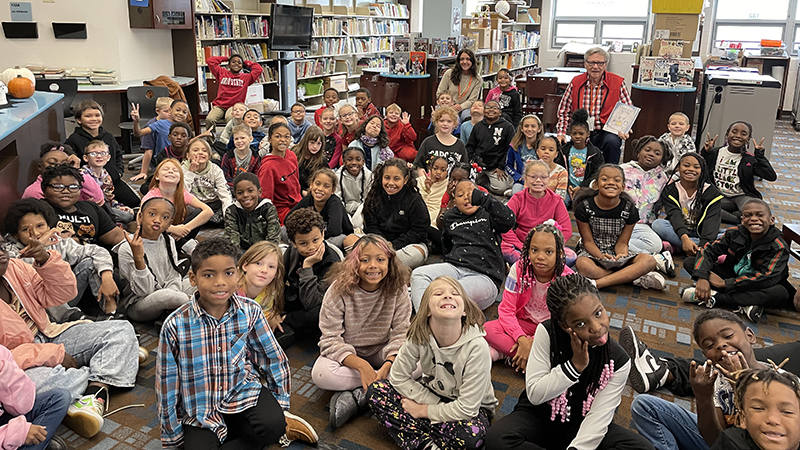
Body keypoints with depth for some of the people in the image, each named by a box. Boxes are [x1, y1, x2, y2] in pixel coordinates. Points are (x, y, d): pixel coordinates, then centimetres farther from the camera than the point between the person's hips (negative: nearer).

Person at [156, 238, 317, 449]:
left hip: (243, 392, 0)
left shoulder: (250, 312, -10)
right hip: (199, 410, 1)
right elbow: (167, 384, -4)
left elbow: (273, 359, 2)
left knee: (272, 424, -29)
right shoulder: (175, 325, -15)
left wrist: (280, 406, 8)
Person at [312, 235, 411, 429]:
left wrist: (388, 365, -32)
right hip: (345, 353, -1)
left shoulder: (398, 289, -15)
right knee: (320, 374, -34)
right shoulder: (339, 291, -20)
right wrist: (361, 366, -33)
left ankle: (358, 396, -25)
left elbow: (401, 334, -13)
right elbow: (331, 339, -19)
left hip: (381, 352, 2)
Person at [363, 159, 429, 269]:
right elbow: (371, 226, 4)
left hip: (408, 243, -3)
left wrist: (393, 246, -15)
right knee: (348, 240, -20)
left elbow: (418, 232, -7)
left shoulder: (414, 200, -6)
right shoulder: (374, 197, 4)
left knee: (417, 254, -39)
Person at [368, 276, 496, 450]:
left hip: (472, 408, -4)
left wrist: (422, 411, -15)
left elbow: (467, 408, -25)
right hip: (433, 394, 5)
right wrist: (435, 404, -15)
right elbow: (398, 377, -6)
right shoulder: (419, 337, -19)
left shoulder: (476, 346, -29)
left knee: (470, 436, -38)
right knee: (376, 391, -12)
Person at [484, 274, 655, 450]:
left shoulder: (618, 362, -15)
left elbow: (598, 417, -18)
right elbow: (534, 395, -15)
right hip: (538, 416, 0)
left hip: (580, 426, 0)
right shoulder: (547, 333, -17)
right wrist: (574, 366, -25)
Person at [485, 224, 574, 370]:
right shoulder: (519, 269, -15)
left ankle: (503, 352, -24)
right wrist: (522, 339, -31)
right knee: (488, 329, -25)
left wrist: (534, 341, -27)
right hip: (525, 323, 1)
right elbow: (506, 309, -14)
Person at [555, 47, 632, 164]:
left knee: (612, 141, -35)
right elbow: (564, 110, 13)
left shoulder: (618, 82, 1)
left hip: (606, 132, -2)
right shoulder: (576, 82, 7)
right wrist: (561, 132, -1)